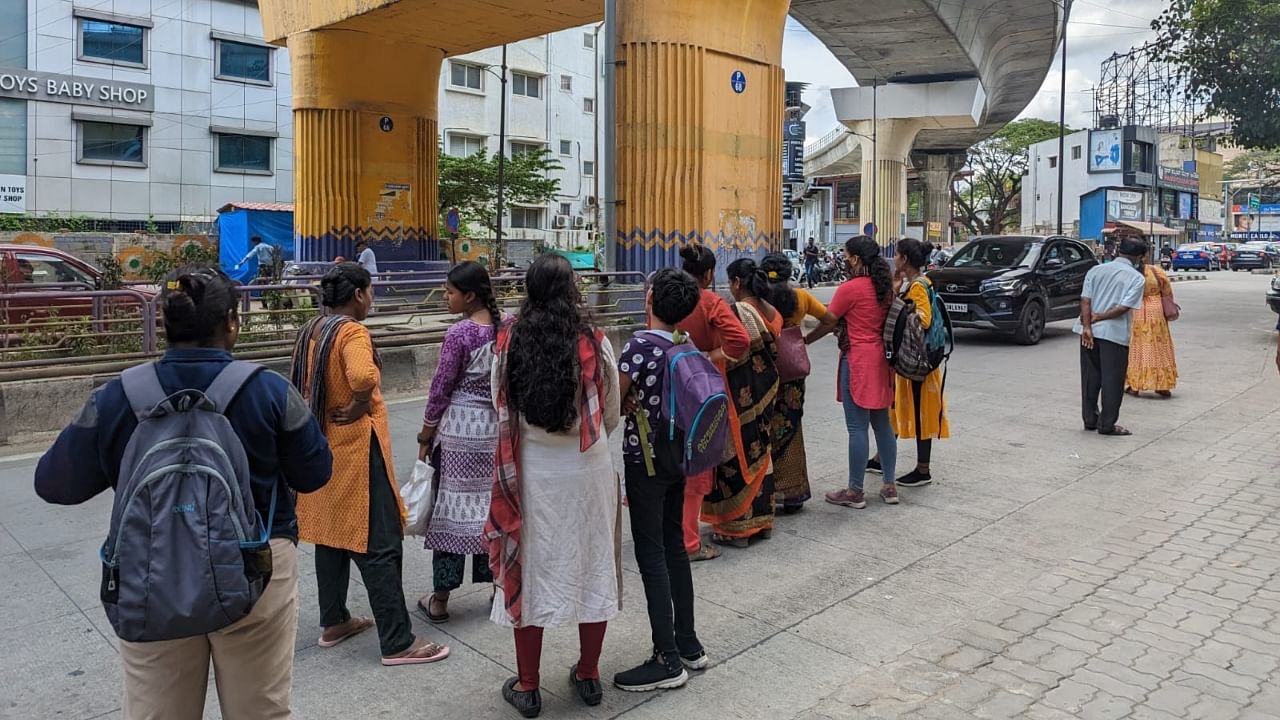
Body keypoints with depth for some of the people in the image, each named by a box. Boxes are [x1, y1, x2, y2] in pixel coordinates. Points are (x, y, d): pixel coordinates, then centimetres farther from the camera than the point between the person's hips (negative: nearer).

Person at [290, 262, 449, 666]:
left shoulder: (311, 332, 9)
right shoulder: (352, 332, -18)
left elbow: (303, 384, 16)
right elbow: (363, 376, -37)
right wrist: (359, 407, -19)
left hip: (324, 444, 9)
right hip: (356, 448, -9)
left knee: (331, 532, 19)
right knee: (380, 543, -4)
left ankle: (333, 623, 31)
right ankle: (398, 643, 1)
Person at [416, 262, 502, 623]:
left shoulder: (459, 333, -15)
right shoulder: (508, 326, 1)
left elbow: (441, 388, -11)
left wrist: (425, 436, -1)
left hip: (460, 427, -5)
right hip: (498, 426, 6)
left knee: (453, 503, 3)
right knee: (494, 503, 14)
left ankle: (440, 599, 12)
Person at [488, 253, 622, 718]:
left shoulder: (509, 343, -8)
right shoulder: (595, 343, -9)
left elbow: (501, 411, -2)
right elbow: (611, 416, 0)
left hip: (530, 470, 0)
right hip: (588, 470, 0)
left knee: (531, 570, 12)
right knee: (592, 568, 15)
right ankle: (588, 676, 29)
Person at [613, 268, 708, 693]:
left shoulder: (640, 344, -17)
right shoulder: (687, 346, 4)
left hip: (646, 459, -7)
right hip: (678, 454, 8)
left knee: (651, 556, 0)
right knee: (674, 547, 16)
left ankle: (667, 661, 6)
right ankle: (688, 645, 26)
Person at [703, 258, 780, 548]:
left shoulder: (737, 312, -18)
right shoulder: (771, 311, 5)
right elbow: (774, 351, 10)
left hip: (740, 394, -8)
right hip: (765, 391, 8)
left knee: (737, 456, 2)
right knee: (760, 451, 17)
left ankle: (736, 527, 10)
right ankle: (762, 518, 26)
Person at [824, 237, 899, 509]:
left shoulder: (850, 288, -14)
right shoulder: (885, 285, 8)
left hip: (858, 361, -8)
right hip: (881, 360, 8)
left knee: (857, 427, -2)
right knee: (882, 423, 14)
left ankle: (855, 492, 5)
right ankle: (889, 486, 21)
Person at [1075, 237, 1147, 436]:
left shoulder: (1096, 270, 7)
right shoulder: (1137, 278, -4)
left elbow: (1085, 300, -3)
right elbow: (1124, 308, -15)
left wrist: (1087, 326, -9)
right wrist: (1099, 317, -6)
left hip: (1090, 332, 4)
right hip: (1115, 334, -4)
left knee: (1090, 377, 13)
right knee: (1112, 380, 3)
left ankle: (1090, 420, 19)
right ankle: (1107, 424, 6)